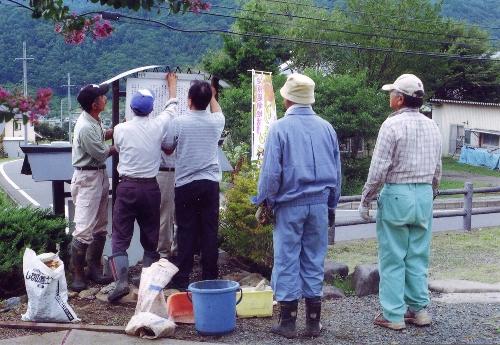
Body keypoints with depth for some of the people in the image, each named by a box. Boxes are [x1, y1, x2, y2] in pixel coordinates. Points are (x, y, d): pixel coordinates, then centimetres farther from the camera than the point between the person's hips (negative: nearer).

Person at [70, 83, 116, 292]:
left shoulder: (94, 120, 4)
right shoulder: (85, 127, -24)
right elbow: (102, 154, -16)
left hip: (100, 175, 10)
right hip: (87, 179, -10)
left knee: (100, 227, 14)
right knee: (84, 229, -8)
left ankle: (94, 268, 24)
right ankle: (77, 274, 1)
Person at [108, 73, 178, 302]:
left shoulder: (120, 129, -6)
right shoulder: (157, 126, -4)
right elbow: (171, 108, 16)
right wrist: (172, 84, 33)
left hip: (127, 187, -1)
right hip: (151, 187, 1)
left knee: (120, 237, 3)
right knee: (150, 237, 12)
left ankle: (121, 281, -10)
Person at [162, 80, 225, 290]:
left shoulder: (179, 123, -8)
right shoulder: (215, 122, 1)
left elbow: (167, 149, 8)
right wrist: (212, 96, 47)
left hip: (186, 184, -2)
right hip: (210, 184, 2)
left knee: (186, 232, 3)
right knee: (210, 231, 6)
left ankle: (182, 279, 7)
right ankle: (209, 278, 11)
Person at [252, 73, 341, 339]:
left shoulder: (280, 128, -8)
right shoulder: (326, 128, 5)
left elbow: (271, 172, -10)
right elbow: (336, 170, 9)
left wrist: (265, 202, 3)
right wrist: (331, 205, 18)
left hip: (290, 204, -4)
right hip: (320, 203, 4)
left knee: (287, 261, 5)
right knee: (314, 261, 10)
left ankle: (288, 322, 10)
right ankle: (313, 322, 16)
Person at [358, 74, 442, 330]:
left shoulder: (393, 124, -11)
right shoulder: (431, 126, 9)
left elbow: (378, 170, -14)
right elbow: (437, 170, 15)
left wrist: (365, 201, -6)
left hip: (396, 195, -6)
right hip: (424, 195, 6)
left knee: (393, 259, 2)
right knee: (418, 257, 13)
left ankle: (393, 315, 6)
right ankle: (419, 309, 19)